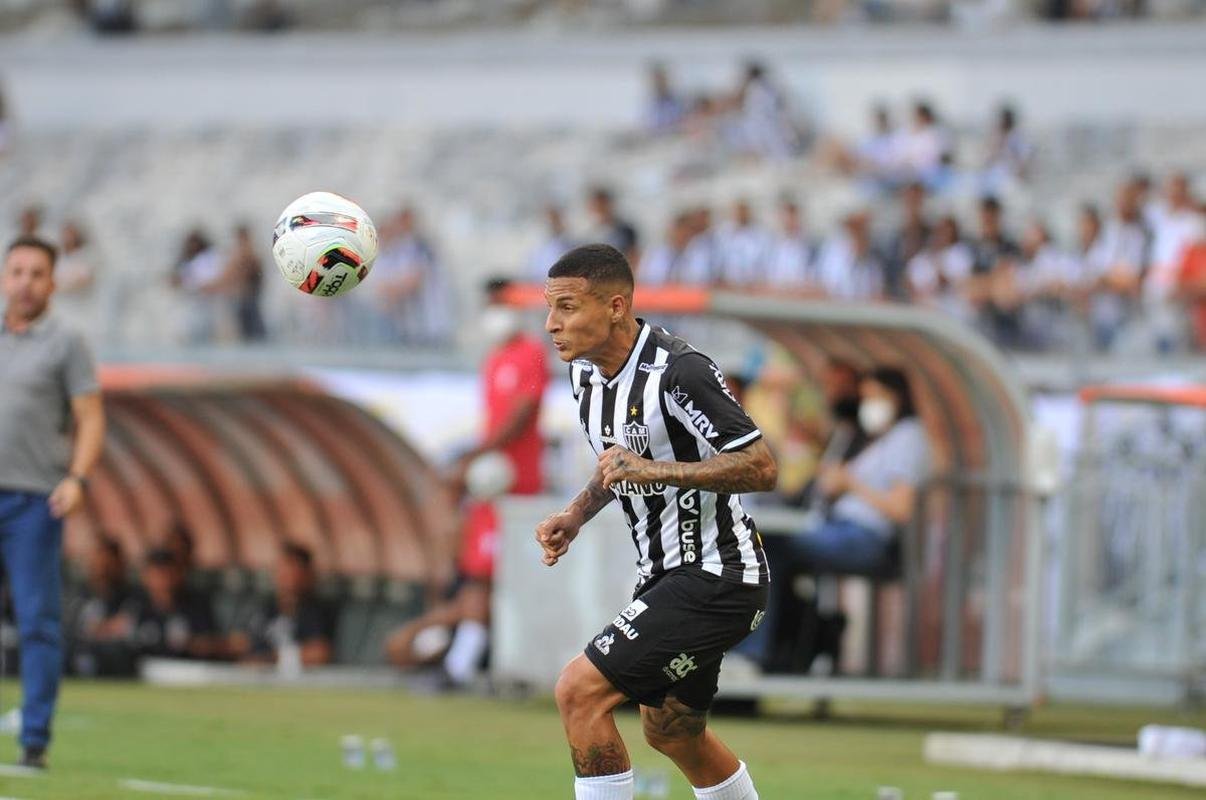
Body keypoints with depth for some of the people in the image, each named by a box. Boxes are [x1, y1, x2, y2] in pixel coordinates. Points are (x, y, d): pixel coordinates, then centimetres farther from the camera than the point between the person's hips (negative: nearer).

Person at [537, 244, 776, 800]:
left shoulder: (677, 372, -23)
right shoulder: (585, 371, 4)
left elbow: (761, 469, -26)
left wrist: (653, 470, -32)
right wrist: (575, 515, 7)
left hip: (714, 577, -10)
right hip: (664, 575, 10)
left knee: (579, 691, -19)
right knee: (673, 734, 23)